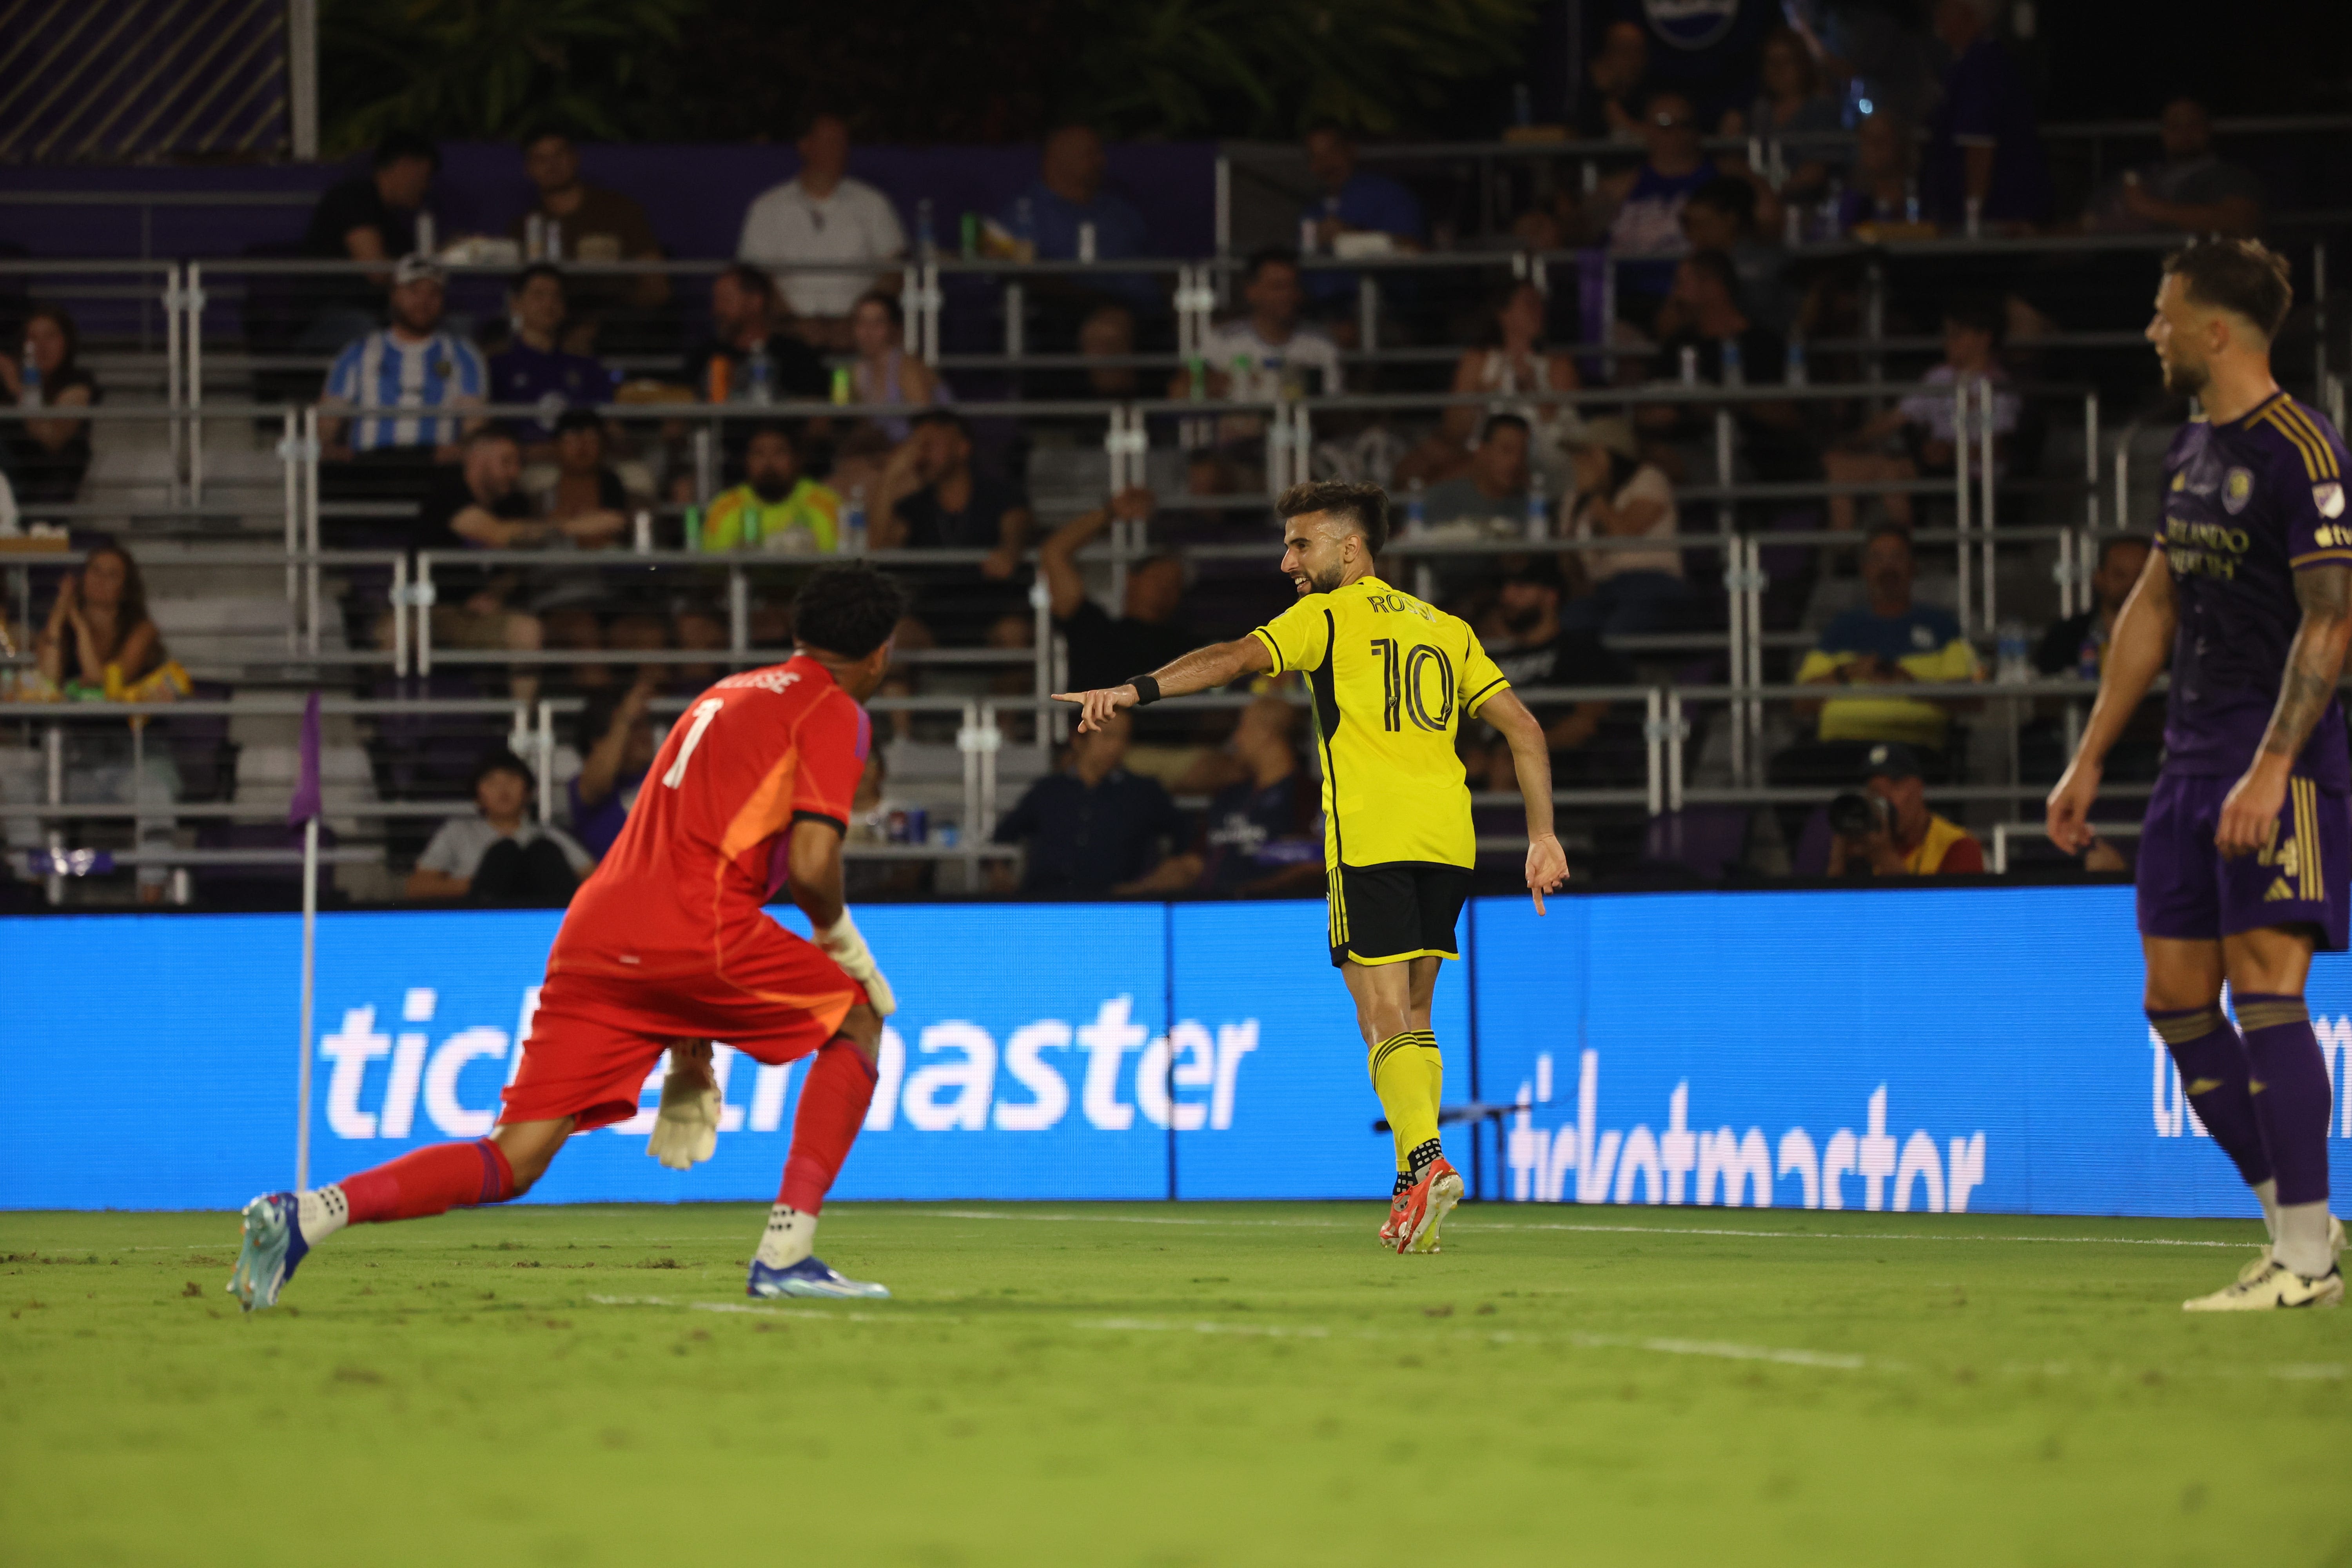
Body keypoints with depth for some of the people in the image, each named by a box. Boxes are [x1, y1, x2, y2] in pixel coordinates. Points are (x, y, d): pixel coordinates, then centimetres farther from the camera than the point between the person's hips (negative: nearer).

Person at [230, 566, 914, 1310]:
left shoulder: (730, 694, 32)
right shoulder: (835, 712, 5)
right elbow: (811, 866, -10)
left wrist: (688, 1044, 34)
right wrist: (843, 942, 13)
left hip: (593, 935, 7)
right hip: (693, 930, -7)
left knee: (514, 1163, 2)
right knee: (857, 1020, 14)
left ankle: (304, 1216, -17)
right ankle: (785, 1255, 2)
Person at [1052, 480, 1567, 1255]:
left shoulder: (1328, 616, 5)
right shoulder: (1445, 628, 22)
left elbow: (1236, 658, -12)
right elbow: (1524, 727, 18)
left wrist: (1137, 690, -22)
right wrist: (1543, 836, 18)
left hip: (1370, 841, -6)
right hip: (1448, 839, 6)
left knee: (1386, 1023, -7)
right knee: (1413, 1018, 15)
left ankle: (1425, 1159, -27)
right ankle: (1414, 1194, 9)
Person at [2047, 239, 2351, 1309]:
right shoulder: (2193, 451, 15)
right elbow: (2154, 606, 22)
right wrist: (2089, 761, 21)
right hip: (2192, 758, 9)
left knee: (2263, 986, -14)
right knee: (2176, 998, 6)